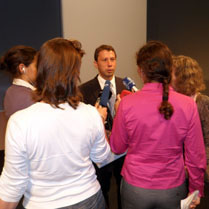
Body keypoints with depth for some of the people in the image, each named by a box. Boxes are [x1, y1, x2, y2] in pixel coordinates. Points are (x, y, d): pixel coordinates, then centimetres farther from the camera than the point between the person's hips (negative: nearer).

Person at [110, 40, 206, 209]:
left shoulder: (127, 103, -18)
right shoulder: (188, 105, -16)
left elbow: (117, 148, -5)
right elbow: (196, 156, -7)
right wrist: (195, 189, 9)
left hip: (135, 189, 0)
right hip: (173, 190, 1)